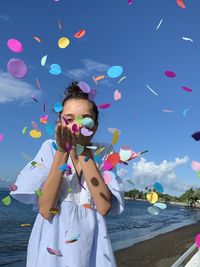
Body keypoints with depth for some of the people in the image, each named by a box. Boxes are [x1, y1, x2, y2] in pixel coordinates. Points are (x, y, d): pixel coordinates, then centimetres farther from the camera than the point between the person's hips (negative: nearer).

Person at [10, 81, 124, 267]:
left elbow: (104, 207, -19)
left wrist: (83, 153, -21)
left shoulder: (104, 154, -7)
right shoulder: (50, 149, -9)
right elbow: (45, 210, -18)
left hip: (92, 247, 1)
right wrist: (62, 152, -23)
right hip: (50, 248, -1)